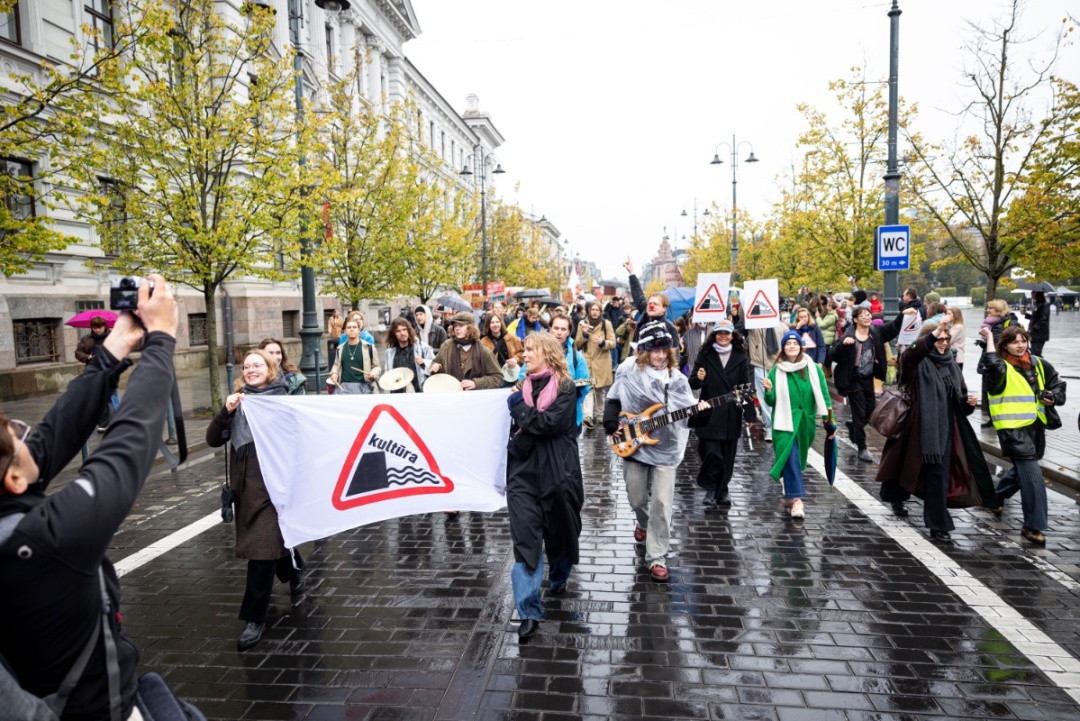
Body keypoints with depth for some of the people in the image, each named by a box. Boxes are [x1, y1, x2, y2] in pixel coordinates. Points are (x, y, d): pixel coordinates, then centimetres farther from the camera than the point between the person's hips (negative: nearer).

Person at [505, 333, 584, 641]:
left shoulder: (566, 387, -5)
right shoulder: (522, 386, 10)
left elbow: (551, 422, -18)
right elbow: (517, 427, 6)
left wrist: (519, 408, -8)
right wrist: (535, 423, -12)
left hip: (558, 471, -3)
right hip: (523, 472, 3)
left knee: (560, 532, 15)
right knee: (525, 539, -6)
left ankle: (558, 579, 45)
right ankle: (529, 612, -5)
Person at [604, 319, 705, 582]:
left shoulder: (677, 380, 0)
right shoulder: (629, 371, -3)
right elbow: (613, 400, 6)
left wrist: (699, 411, -21)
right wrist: (613, 426, -3)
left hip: (666, 449, 0)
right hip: (633, 445, 0)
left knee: (662, 505, -5)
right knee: (637, 499, 13)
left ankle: (657, 557, 7)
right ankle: (643, 523, 49)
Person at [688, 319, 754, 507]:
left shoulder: (741, 357, 5)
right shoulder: (704, 355, 1)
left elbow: (746, 387, 4)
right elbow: (693, 384, 3)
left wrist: (750, 414, -1)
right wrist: (699, 379, -20)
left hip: (731, 415, 2)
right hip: (709, 414, -2)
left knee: (728, 456, 8)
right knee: (711, 453, -9)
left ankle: (722, 491, 25)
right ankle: (710, 488, 14)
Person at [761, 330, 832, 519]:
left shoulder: (813, 369, -1)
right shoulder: (776, 371, -2)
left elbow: (823, 396, 0)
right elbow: (771, 402, 2)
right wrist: (769, 391, -19)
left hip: (806, 422, 2)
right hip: (785, 422, -2)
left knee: (797, 460, 14)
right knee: (791, 458, -12)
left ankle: (789, 495, 33)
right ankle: (796, 499, -12)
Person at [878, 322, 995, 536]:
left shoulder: (950, 363, 11)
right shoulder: (918, 362, -8)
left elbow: (960, 395, 19)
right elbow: (911, 353, -34)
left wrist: (968, 402, -3)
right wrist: (934, 333, -46)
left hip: (946, 427, 5)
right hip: (923, 427, -5)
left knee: (940, 475, 3)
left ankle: (938, 524, 8)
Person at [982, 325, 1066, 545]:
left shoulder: (1038, 364, 9)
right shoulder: (1002, 367, -10)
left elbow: (1058, 383, 21)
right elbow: (994, 367, -35)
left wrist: (1053, 397, 0)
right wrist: (990, 340, -25)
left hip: (1035, 425, 7)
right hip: (1013, 427, -7)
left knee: (1022, 469, 22)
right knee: (1032, 476, -12)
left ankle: (997, 496, 47)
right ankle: (1033, 526, -5)